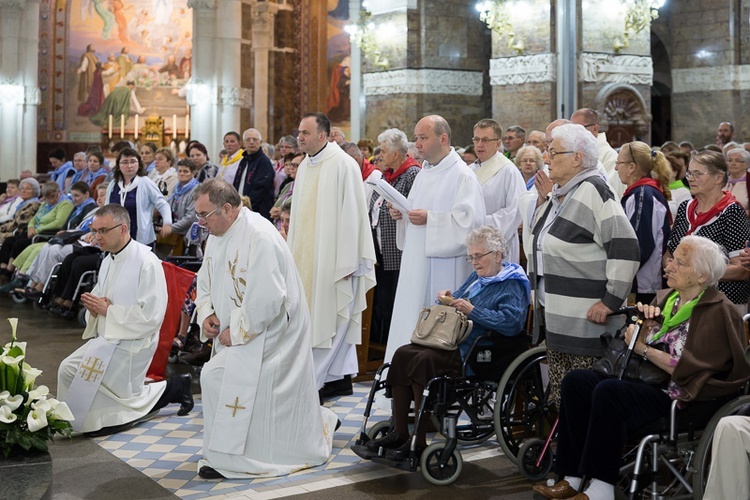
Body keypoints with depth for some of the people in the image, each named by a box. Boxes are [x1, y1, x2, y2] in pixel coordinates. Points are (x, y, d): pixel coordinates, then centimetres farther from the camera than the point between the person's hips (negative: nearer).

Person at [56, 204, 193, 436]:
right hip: (106, 337, 8)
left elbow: (152, 317, -23)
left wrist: (107, 310, -20)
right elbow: (99, 299, 20)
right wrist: (94, 307, -5)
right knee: (68, 370, -3)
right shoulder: (108, 261, 9)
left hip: (132, 342, -8)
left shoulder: (147, 263, -18)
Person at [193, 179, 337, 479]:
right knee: (213, 376, 4)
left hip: (269, 329, -9)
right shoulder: (216, 236, 6)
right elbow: (205, 283, 16)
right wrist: (206, 314, -4)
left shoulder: (259, 237, -24)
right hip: (236, 332, 9)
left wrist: (234, 330, -20)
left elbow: (266, 299, -28)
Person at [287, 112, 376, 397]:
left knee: (332, 318, -2)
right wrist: (294, 256, 15)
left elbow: (351, 213, -15)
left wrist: (347, 262, -17)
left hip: (333, 258, -8)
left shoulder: (343, 164, -11)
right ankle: (342, 377, 19)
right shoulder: (305, 166, 13)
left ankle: (310, 381, 1)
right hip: (308, 259, 8)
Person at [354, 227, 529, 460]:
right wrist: (449, 299, 8)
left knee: (424, 360, -30)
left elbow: (511, 322, -20)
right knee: (403, 354, -16)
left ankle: (419, 442, -24)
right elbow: (459, 303, 32)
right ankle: (399, 434, -17)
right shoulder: (476, 277, 22)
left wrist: (472, 311, -19)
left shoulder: (513, 285, -4)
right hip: (452, 342, 9)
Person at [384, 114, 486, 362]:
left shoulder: (462, 175, -10)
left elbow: (470, 220, -20)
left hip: (444, 266, -8)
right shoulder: (424, 172, 17)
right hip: (416, 263, 8)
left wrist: (429, 219, -22)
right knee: (411, 319, 8)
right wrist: (402, 213, 5)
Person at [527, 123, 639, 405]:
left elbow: (625, 248, -20)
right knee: (559, 394, 14)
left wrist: (611, 301, -19)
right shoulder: (556, 194, 16)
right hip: (552, 314, 9)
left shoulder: (594, 192, -14)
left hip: (585, 319, -9)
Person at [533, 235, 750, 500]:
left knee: (608, 392, -32)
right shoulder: (666, 297, 16)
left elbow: (690, 370, -16)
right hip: (645, 379, 8)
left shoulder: (717, 312, -7)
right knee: (576, 381, -14)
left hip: (677, 396, -8)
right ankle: (571, 477, -15)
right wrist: (643, 319, -1)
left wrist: (644, 349, -12)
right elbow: (636, 343, 18)